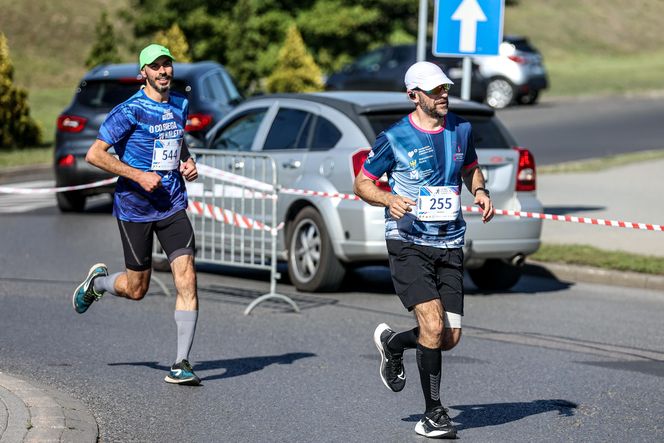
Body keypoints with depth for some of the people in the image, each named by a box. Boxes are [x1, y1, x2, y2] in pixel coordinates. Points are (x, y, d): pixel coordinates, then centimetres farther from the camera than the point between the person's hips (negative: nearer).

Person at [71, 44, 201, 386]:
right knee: (136, 289, 6)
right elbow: (94, 154, -12)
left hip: (173, 206, 4)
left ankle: (181, 364, -9)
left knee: (186, 278, -12)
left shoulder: (180, 105, 9)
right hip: (135, 207, -4)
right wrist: (137, 175, -19)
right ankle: (97, 282, 42)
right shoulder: (129, 111, -11)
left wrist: (188, 162, 8)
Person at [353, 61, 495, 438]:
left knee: (451, 337, 1)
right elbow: (362, 184, 1)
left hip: (450, 246, 5)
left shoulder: (461, 130, 8)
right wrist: (390, 200, -19)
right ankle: (433, 414, -5)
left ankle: (393, 343, 32)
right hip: (408, 243, -5)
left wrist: (480, 191, 3)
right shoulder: (395, 138, -6)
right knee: (433, 326, -19)